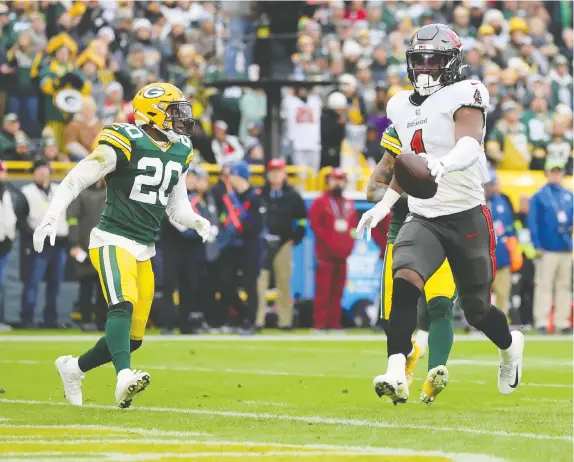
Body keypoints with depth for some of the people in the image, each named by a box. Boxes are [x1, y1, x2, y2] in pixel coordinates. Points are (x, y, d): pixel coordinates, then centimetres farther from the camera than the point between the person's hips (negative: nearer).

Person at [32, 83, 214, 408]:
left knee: (133, 337, 6)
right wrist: (52, 218, -17)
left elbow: (176, 205, 19)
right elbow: (76, 180, -8)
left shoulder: (180, 153, 11)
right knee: (123, 305, -32)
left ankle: (73, 368, 27)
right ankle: (125, 377, -48)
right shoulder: (125, 143, -12)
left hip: (145, 250, 7)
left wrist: (196, 221, -2)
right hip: (114, 240, -7)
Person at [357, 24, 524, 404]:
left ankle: (510, 345, 45)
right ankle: (396, 375, -34)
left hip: (467, 218, -4)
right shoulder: (402, 106, 11)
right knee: (405, 282, -25)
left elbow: (470, 145, -29)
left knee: (477, 309, 9)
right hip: (423, 219, 4)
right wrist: (384, 205, 17)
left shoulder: (464, 96, -10)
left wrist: (443, 164, -49)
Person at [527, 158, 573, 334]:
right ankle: (540, 322, -6)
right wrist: (537, 245, -10)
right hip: (547, 249, -5)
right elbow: (532, 221, -4)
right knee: (544, 285, -7)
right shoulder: (539, 196, 0)